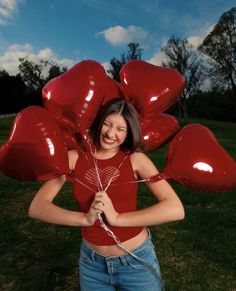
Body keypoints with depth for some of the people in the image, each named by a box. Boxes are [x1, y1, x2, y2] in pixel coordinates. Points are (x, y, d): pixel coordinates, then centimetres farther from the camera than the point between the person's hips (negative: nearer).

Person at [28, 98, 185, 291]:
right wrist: (85, 218, -26)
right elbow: (36, 207, -13)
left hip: (137, 261, -1)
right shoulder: (74, 157, -9)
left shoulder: (135, 158, -14)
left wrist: (118, 218, -26)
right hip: (92, 263, 2)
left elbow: (176, 209, -22)